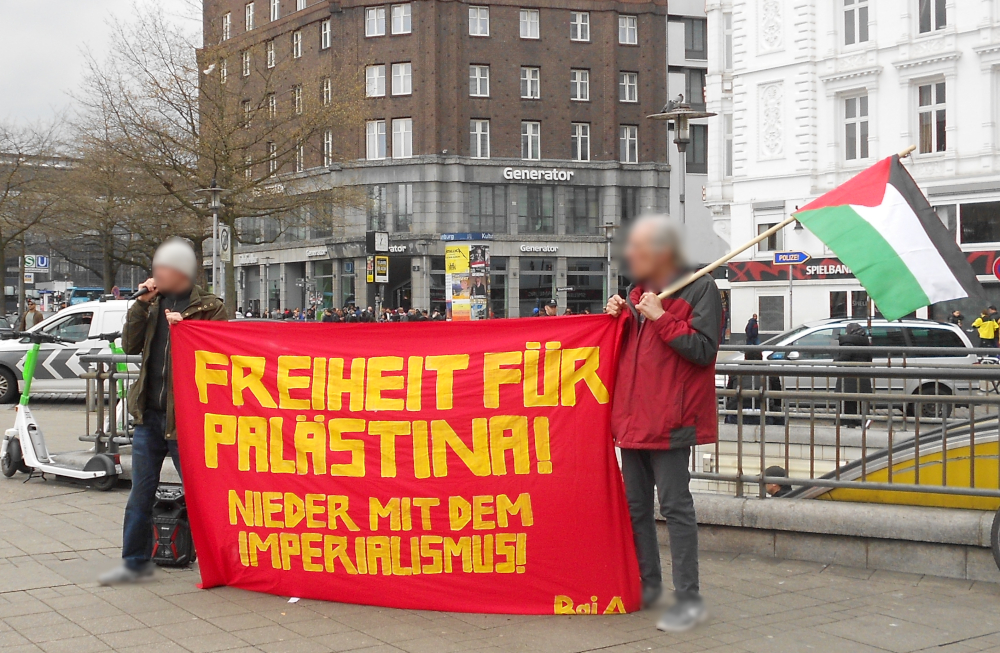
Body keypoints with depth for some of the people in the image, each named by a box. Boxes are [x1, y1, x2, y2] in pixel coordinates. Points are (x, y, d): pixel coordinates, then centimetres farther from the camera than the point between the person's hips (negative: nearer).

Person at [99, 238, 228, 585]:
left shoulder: (209, 308, -5)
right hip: (149, 413, 6)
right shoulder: (155, 303, 12)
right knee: (141, 492, 11)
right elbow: (130, 346, 6)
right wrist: (142, 304, -2)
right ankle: (135, 562, 22)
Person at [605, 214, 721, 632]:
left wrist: (661, 318, -16)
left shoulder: (699, 290, -7)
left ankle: (689, 599, -1)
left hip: (669, 420, -8)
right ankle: (648, 583, 27)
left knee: (675, 507, -6)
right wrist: (616, 318, 6)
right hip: (632, 417, 8)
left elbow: (703, 349, -15)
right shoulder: (637, 293, 17)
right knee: (635, 505, 14)